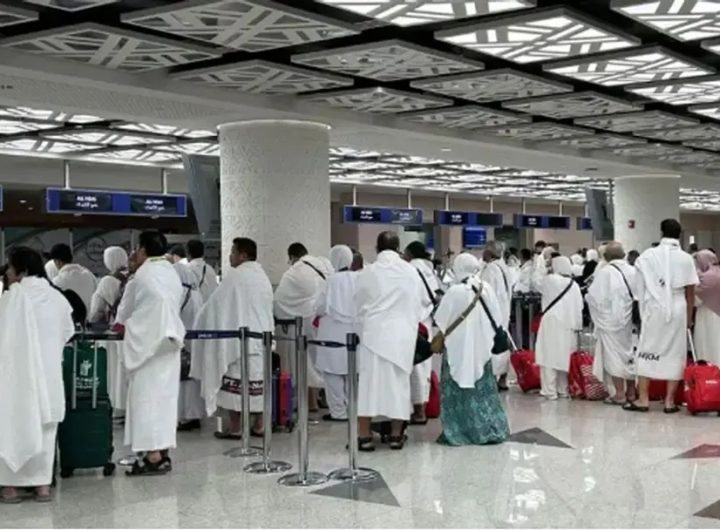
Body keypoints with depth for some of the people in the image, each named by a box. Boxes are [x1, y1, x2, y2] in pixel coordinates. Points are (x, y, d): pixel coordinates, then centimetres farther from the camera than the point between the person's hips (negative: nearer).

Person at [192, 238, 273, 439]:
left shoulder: (235, 276, -11)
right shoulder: (263, 277, 11)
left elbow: (216, 305, -7)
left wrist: (202, 318, 9)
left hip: (238, 338, -7)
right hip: (261, 337, 7)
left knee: (235, 383, -1)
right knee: (259, 382, 10)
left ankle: (235, 428, 0)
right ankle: (259, 425, 14)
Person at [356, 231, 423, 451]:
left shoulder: (367, 273, -5)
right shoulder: (411, 272, 0)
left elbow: (358, 306, 4)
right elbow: (419, 304, 9)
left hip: (373, 334, -1)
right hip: (402, 334, 2)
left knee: (369, 381, 2)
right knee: (398, 382, 8)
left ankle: (364, 435, 1)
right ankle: (396, 434, 13)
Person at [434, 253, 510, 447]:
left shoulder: (454, 292, -17)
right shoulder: (486, 288, -5)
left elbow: (440, 320, -7)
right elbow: (496, 317, 2)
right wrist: (488, 336, 14)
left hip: (458, 347, -4)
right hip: (482, 346, 5)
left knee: (459, 391, 4)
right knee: (483, 389, 14)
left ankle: (457, 432, 6)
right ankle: (491, 430, 19)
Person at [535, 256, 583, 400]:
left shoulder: (549, 280, -5)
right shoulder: (573, 284, 4)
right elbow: (578, 307, 5)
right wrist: (577, 326, 10)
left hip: (551, 323, -4)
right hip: (568, 325, 4)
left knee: (549, 356, -3)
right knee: (564, 357, 11)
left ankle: (550, 391, -6)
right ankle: (563, 390, 17)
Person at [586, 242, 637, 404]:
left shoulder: (604, 273, -14)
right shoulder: (633, 271, 0)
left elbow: (594, 297, -11)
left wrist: (587, 296, 8)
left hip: (611, 320, -5)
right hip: (630, 320, 5)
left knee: (614, 356, 1)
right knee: (629, 353, 15)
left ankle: (620, 394, 1)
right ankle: (631, 391, 22)